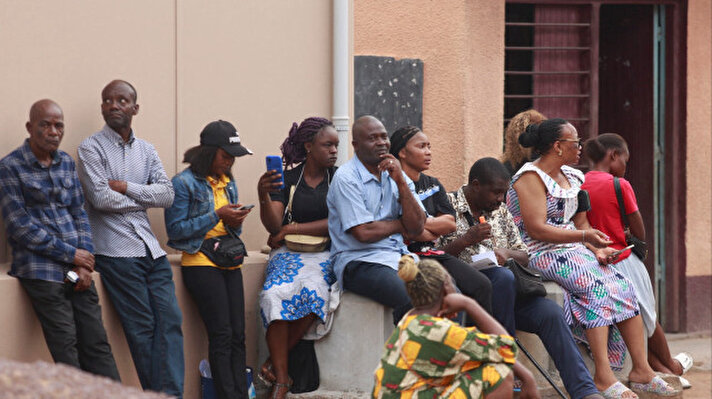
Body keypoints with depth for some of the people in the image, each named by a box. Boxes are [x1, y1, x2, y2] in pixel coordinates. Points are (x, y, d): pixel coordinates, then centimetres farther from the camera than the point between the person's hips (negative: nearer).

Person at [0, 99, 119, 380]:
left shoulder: (66, 162, 14)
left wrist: (85, 264, 0)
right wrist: (71, 255, -9)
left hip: (76, 269, 6)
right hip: (41, 270, -5)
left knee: (97, 346, 0)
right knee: (66, 349, -9)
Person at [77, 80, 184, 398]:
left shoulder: (146, 151, 16)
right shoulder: (91, 148, 0)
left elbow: (167, 194, 4)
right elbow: (100, 198, -13)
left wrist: (125, 186, -8)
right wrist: (145, 198, -1)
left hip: (151, 250, 5)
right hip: (116, 251, -5)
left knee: (170, 321, -5)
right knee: (141, 328, -7)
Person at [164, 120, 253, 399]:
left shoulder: (228, 182, 16)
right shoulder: (184, 183, -5)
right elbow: (175, 230, -10)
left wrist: (235, 222, -2)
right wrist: (216, 216, -14)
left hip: (229, 262, 6)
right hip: (200, 264, -6)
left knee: (238, 335, -1)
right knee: (221, 336, -12)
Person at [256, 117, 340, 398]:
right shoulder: (288, 179, 6)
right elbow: (273, 225, -3)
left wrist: (290, 230, -8)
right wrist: (263, 196, -22)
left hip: (324, 255, -1)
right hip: (290, 253, 1)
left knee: (313, 291, -35)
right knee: (276, 293, -32)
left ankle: (275, 360, -19)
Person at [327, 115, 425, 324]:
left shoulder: (395, 174, 14)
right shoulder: (346, 178, -6)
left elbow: (417, 228, 4)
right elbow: (363, 233, -14)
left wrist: (400, 182, -5)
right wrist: (400, 225, 3)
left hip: (399, 256, 7)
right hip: (359, 262, -7)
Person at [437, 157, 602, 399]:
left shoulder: (500, 211, 21)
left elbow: (524, 257, 21)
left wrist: (506, 254, -2)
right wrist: (467, 239, -18)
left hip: (503, 289, 6)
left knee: (550, 312, -20)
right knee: (503, 277, -36)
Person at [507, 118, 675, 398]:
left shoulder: (571, 178, 18)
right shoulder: (531, 178, -9)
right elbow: (536, 229, -18)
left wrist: (596, 249, 1)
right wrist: (584, 236, -21)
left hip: (574, 251, 8)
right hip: (542, 256, -8)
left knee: (623, 287, -13)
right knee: (596, 289, -30)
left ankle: (641, 370, -15)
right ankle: (602, 377, -32)